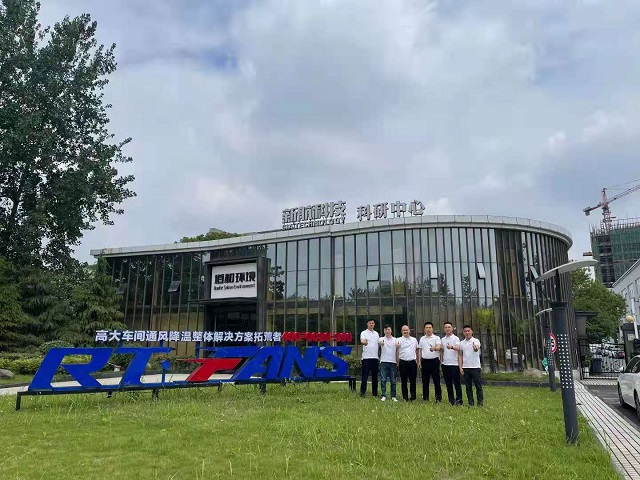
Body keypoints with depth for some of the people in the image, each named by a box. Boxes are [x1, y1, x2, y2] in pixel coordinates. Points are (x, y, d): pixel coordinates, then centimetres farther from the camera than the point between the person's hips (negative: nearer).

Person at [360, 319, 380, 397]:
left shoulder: (376, 334, 16)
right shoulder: (364, 333, -2)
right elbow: (362, 340, -21)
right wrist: (364, 342, -44)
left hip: (375, 357, 5)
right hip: (366, 357, -5)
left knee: (375, 376, 9)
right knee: (365, 375, -4)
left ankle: (375, 392, 18)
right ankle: (362, 392, 1)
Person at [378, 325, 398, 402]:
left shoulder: (395, 340, 9)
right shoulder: (382, 339, 2)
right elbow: (380, 342, -21)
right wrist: (381, 343, -44)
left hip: (393, 362, 2)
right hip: (384, 361, -2)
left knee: (393, 381, 5)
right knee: (383, 380, -3)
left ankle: (393, 396, 12)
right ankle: (383, 395, 3)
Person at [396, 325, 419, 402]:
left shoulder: (414, 340, 10)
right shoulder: (399, 340, 2)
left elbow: (417, 350, 17)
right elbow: (397, 352, 2)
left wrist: (417, 361, 14)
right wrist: (397, 362, -2)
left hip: (412, 362, 2)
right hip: (403, 363, -2)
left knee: (413, 381, 4)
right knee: (404, 381, 4)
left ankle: (413, 397, 13)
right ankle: (405, 397, 12)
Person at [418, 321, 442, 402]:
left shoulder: (436, 338, -1)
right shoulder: (422, 338, 12)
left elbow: (438, 347, -19)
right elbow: (420, 350, 14)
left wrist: (434, 348, -42)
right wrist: (419, 361, 7)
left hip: (434, 360, -4)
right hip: (425, 361, 4)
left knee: (436, 380, -1)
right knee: (425, 381, 8)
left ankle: (438, 398, 6)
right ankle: (425, 398, 16)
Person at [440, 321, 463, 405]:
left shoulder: (455, 338, -5)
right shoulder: (443, 339, 12)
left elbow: (458, 348, -23)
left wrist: (451, 347, -44)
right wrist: (441, 360, 14)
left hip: (454, 364, -5)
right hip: (445, 364, 5)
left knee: (456, 383, 0)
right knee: (448, 383, 10)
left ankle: (459, 400, 8)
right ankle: (451, 400, 18)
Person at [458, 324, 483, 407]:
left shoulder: (476, 341, -5)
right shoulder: (461, 343, 8)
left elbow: (477, 348, -28)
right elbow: (460, 355, 11)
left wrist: (475, 348, -53)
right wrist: (460, 367, 3)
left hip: (476, 367, -4)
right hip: (465, 368, 4)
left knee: (478, 386, 2)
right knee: (468, 386, 9)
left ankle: (480, 402, 10)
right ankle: (470, 403, 16)